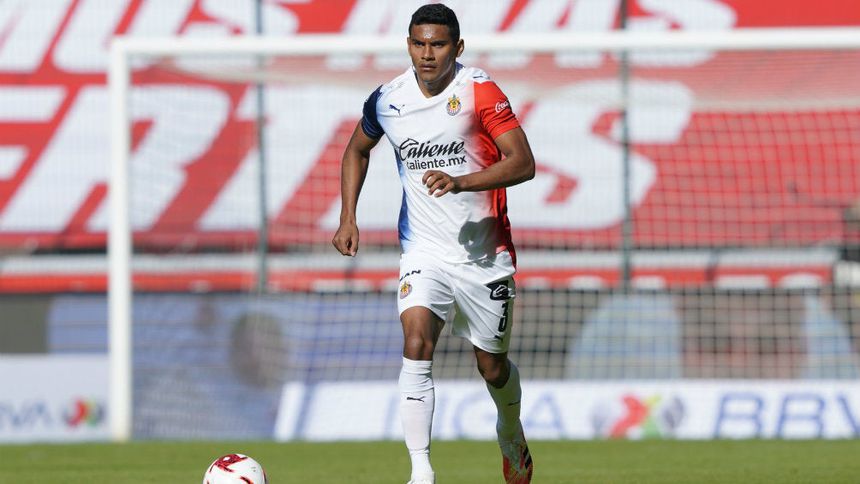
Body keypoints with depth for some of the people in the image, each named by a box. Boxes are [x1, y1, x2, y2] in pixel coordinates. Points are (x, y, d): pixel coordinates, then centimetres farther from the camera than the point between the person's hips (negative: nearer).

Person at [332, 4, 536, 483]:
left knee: (492, 368, 11)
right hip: (424, 251, 2)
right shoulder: (387, 101, -3)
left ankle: (512, 434, 45)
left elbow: (523, 163, -21)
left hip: (485, 253, -1)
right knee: (417, 345, -22)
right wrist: (349, 218, 7)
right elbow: (357, 150, 18)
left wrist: (460, 182, -35)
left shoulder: (480, 93, -14)